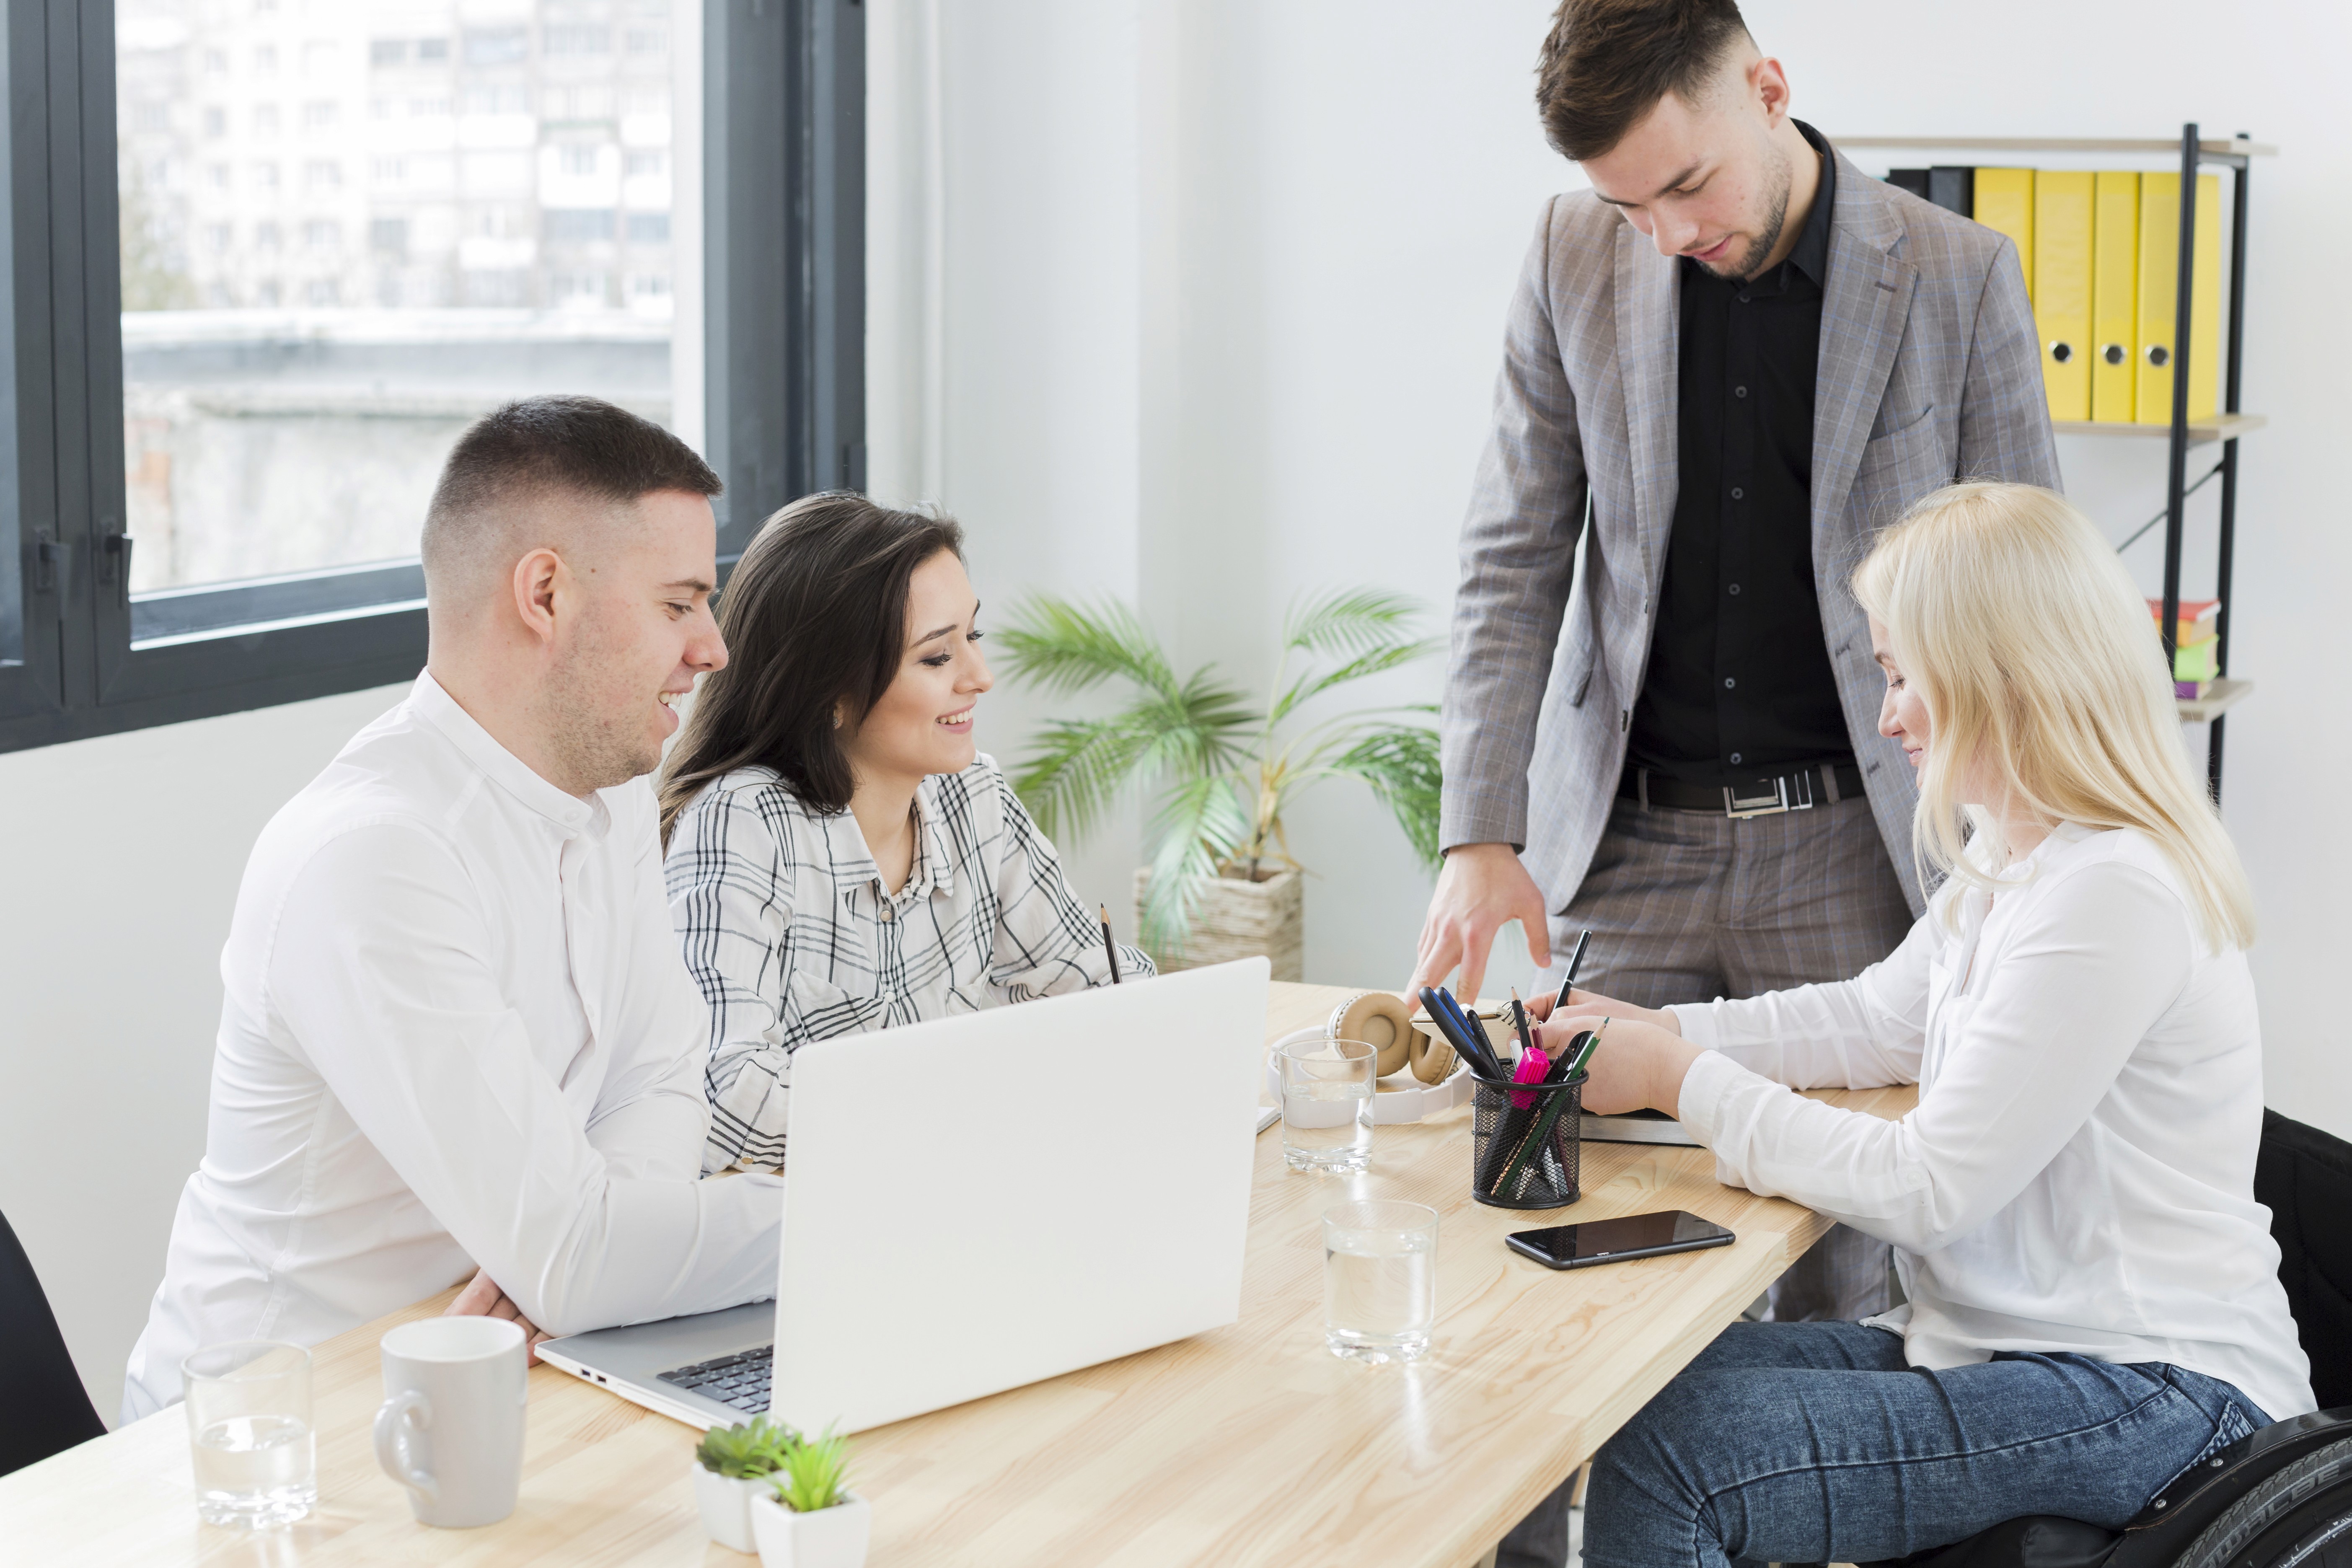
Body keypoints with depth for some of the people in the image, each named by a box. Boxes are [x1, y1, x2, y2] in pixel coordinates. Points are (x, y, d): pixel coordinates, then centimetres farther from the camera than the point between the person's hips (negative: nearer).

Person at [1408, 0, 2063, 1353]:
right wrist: (1480, 834, -7)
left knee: (1837, 1274, 2)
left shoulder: (1959, 279, -5)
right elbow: (1515, 563, 3)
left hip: (1847, 849, -2)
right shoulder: (1577, 258, 1)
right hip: (1626, 840, 2)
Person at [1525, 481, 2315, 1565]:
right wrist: (1666, 1032, 10)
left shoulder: (2110, 896, -22)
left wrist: (1686, 1083, -11)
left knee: (1660, 1468, -21)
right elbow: (1882, 1019, 23)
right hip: (2005, 1341, 10)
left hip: (2152, 1396, -10)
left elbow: (1926, 1190, -21)